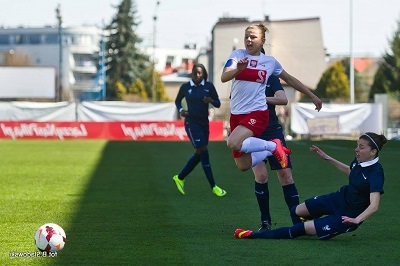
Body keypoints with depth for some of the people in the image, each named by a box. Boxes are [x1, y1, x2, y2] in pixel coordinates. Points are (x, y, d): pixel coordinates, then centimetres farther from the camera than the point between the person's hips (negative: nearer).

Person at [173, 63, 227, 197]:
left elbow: (218, 104, 4)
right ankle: (213, 186, -11)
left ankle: (180, 178, 28)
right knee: (203, 151, -14)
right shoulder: (185, 87, -2)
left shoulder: (209, 86, 2)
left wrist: (211, 101, -18)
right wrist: (180, 110, -6)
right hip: (191, 123, -5)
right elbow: (177, 100, 13)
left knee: (199, 154, 9)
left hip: (204, 123, 5)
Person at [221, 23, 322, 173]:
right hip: (236, 114, 3)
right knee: (242, 166, 3)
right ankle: (273, 150, 29)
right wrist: (239, 69, -34)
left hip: (257, 113, -3)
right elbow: (224, 78, -12)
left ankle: (273, 146, -10)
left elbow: (290, 80, 20)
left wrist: (312, 96, 22)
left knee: (233, 143, -32)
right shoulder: (237, 55, 3)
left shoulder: (270, 61, 5)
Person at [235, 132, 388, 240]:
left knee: (300, 229, -11)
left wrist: (357, 220, -54)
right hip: (339, 198, 8)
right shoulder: (358, 161, -5)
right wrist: (328, 158, 17)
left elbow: (374, 205, -39)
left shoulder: (375, 173, -30)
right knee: (296, 212, 16)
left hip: (349, 216, -8)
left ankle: (254, 236, -3)